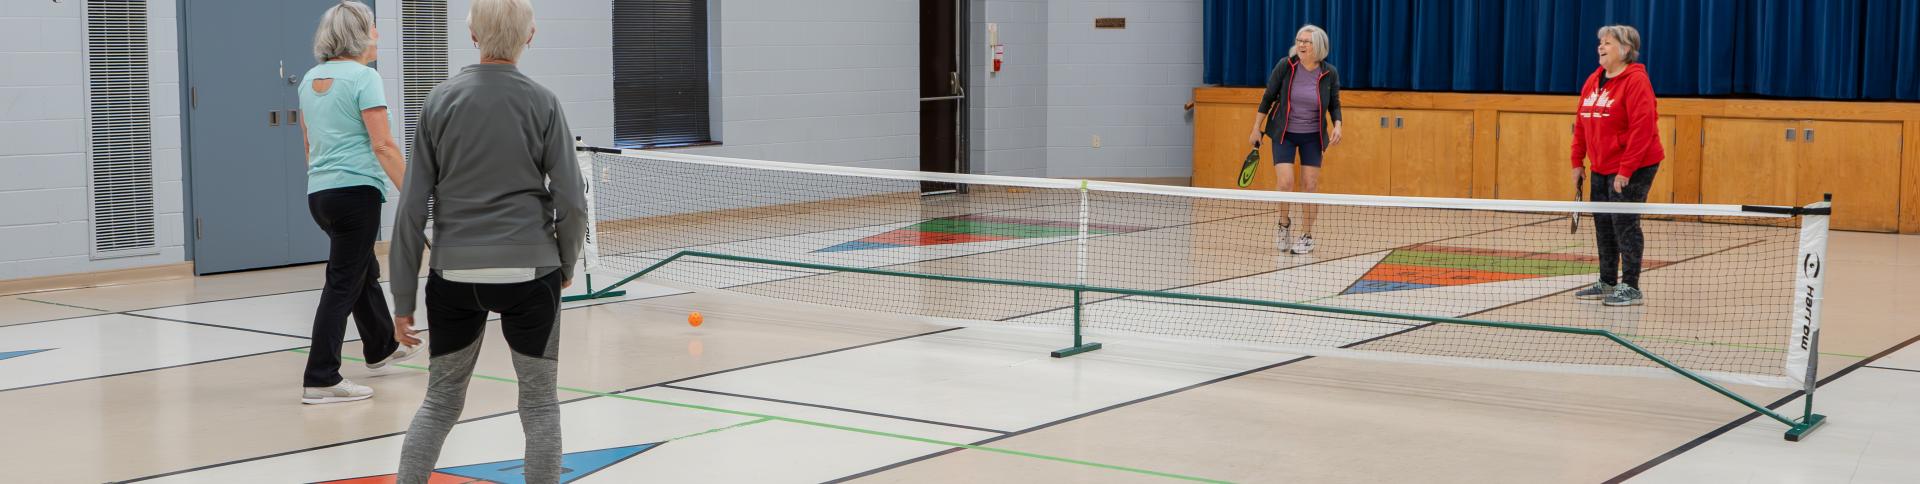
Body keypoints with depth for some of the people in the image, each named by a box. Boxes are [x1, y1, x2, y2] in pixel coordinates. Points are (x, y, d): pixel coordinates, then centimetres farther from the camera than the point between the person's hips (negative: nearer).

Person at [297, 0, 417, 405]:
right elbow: (382, 146, -17)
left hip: (319, 193, 9)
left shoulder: (310, 79, 12)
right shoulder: (363, 77, -12)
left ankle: (381, 348, 44)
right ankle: (321, 380, -7)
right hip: (356, 191, -9)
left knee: (366, 271, 26)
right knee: (343, 284, -6)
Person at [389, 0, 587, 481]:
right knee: (539, 402, 10)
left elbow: (411, 208, 0)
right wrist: (566, 262, 14)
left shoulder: (441, 100, 0)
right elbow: (571, 201, -5)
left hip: (454, 274, 2)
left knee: (441, 400, 15)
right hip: (528, 270, -2)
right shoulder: (542, 103, -4)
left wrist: (403, 297, 5)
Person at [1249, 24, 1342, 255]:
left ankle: (1307, 236, 16)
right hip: (1284, 133, -1)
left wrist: (1337, 126, -15)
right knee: (1286, 182, -14)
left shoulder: (1329, 73, -10)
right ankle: (1284, 224, 14)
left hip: (1312, 136, 1)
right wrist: (1256, 129, -1)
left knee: (1310, 186, 1)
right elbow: (1268, 98, -3)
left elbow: (1334, 105, 4)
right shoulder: (1285, 66, -13)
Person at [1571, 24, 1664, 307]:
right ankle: (1607, 283, 22)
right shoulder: (1593, 81, 10)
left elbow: (1642, 128, -21)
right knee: (1603, 225, 12)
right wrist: (1577, 161, 11)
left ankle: (1631, 288, 0)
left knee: (1624, 224, -6)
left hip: (1632, 169, -8)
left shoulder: (1635, 81, -15)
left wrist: (1626, 170, -23)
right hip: (1601, 168, 8)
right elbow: (1581, 123, 16)